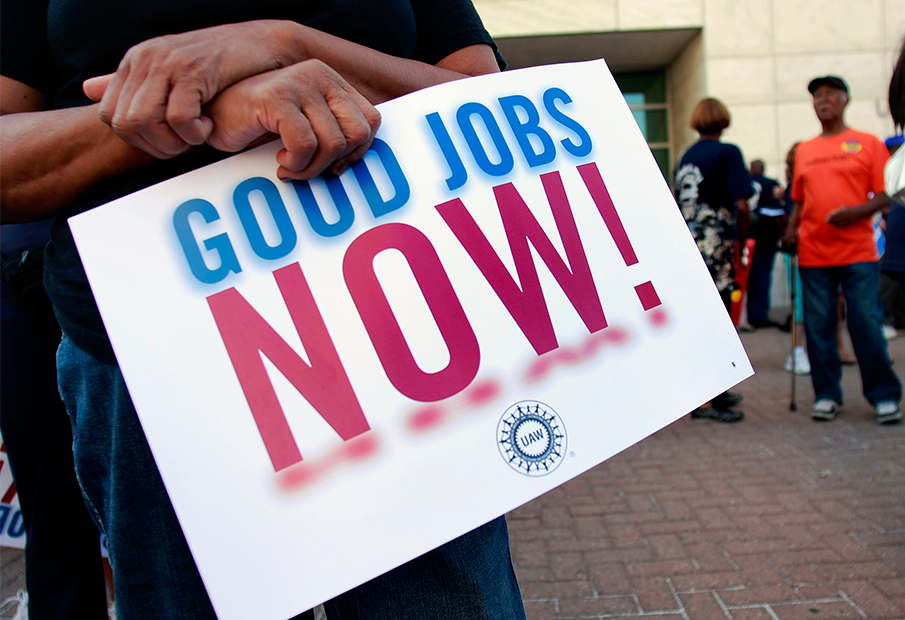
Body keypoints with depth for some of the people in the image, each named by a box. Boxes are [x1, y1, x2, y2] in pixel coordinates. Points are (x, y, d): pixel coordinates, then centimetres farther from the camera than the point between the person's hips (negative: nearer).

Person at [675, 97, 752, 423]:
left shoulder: (685, 158, 13)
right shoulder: (727, 153, -5)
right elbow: (741, 206, -14)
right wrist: (743, 239, 1)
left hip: (686, 246, 7)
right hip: (715, 248, -7)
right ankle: (705, 401, 0)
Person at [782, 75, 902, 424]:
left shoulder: (868, 144, 5)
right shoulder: (803, 151, 14)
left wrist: (857, 211, -18)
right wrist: (791, 230, 3)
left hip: (858, 251, -3)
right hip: (813, 254, 3)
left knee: (866, 324, -3)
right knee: (818, 326, 3)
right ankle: (827, 394, 14)